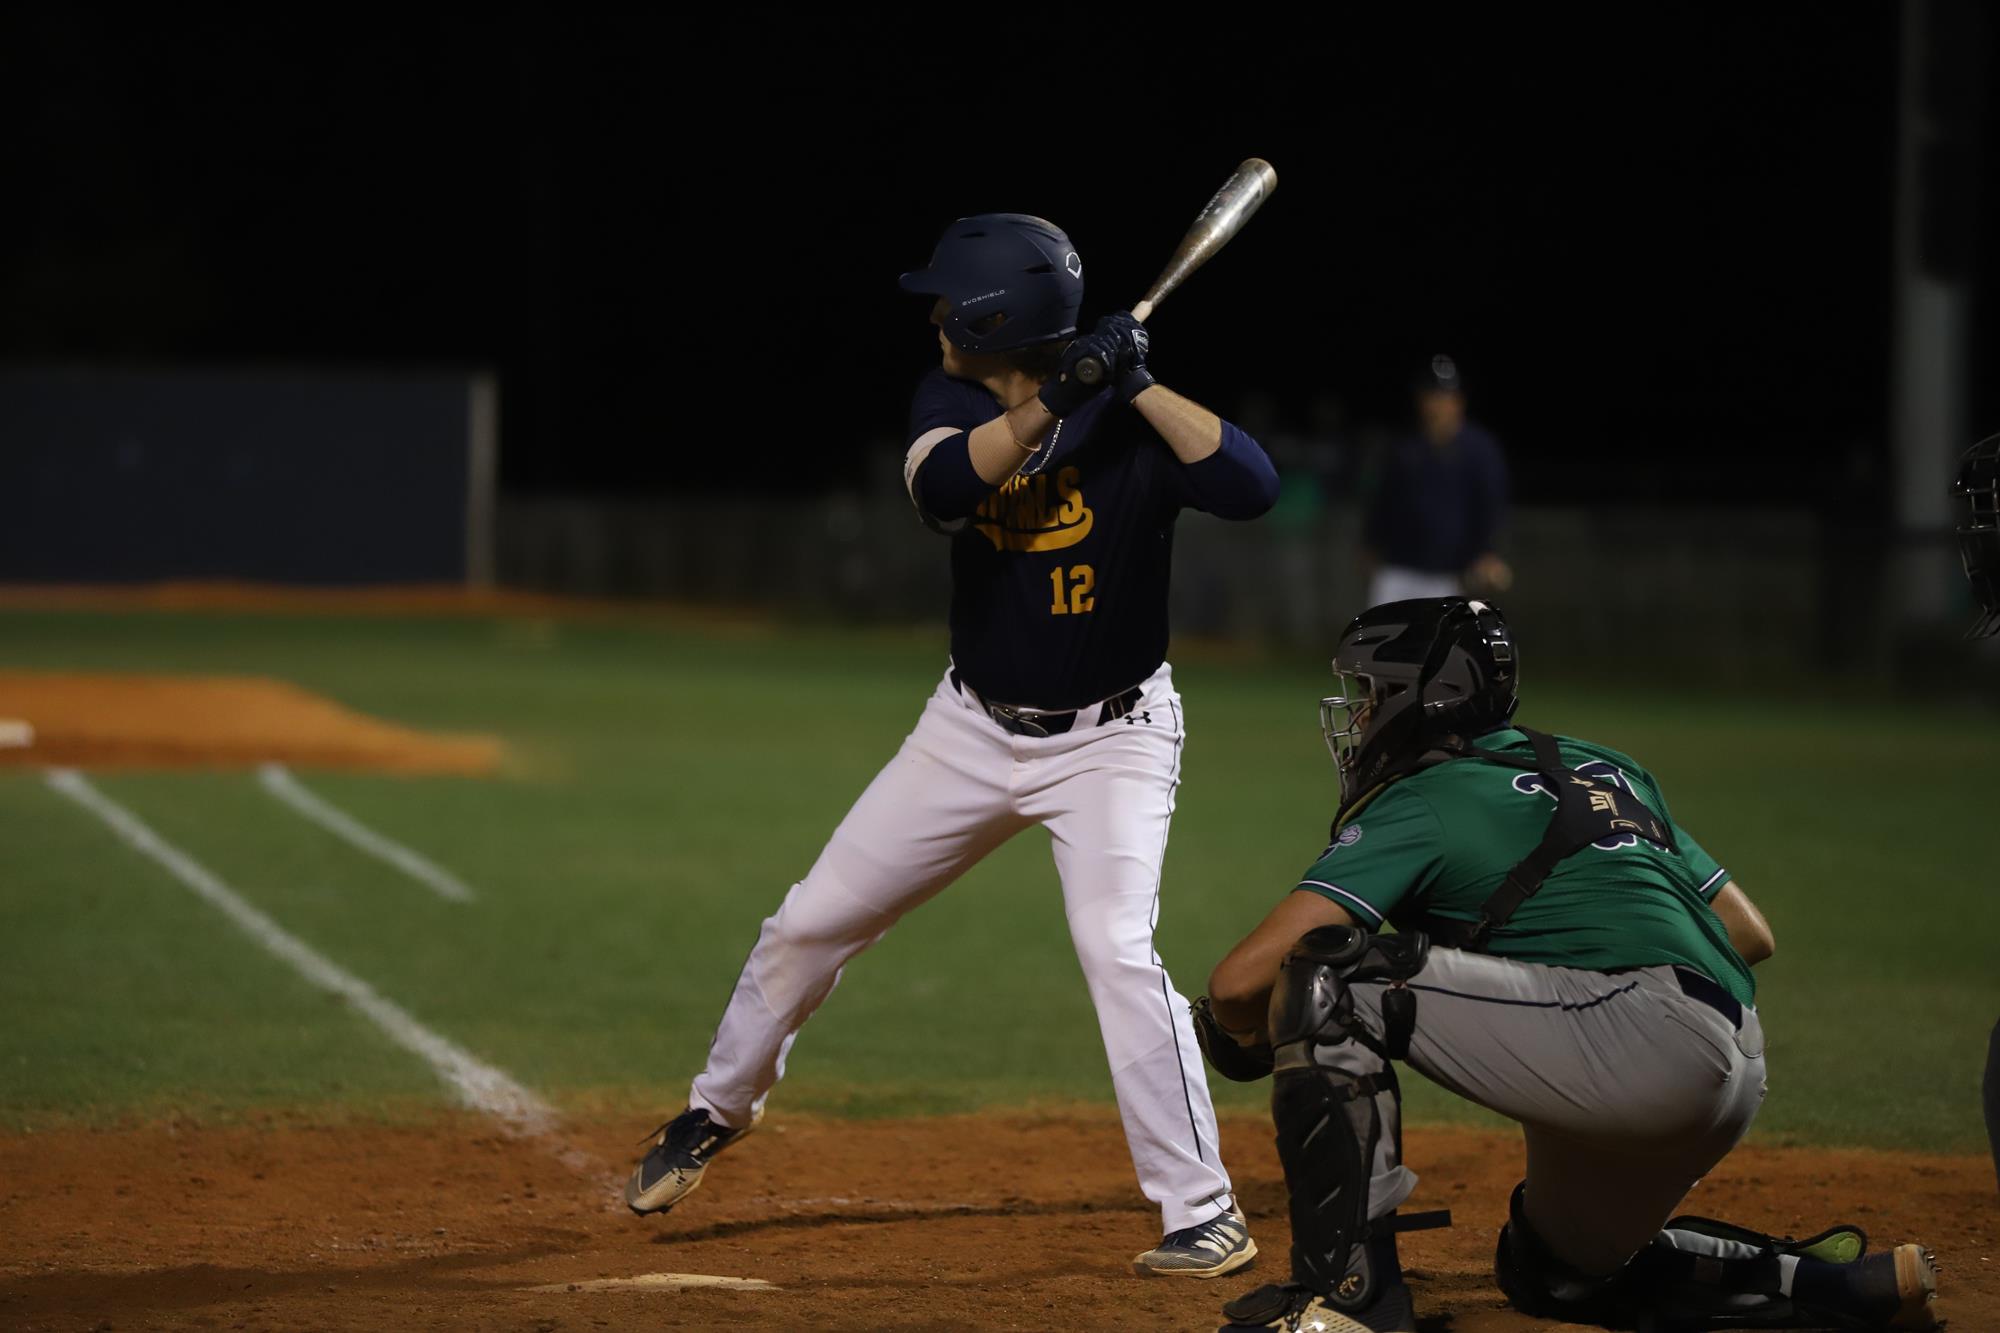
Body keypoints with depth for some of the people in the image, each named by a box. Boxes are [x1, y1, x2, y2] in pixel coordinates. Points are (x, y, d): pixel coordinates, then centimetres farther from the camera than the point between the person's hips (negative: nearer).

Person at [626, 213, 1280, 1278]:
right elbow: (943, 486, -27)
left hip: (1110, 738, -5)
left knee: (1115, 945, -25)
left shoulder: (1131, 423, -17)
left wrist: (1138, 386, -36)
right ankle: (719, 1109, 34)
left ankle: (1204, 1212, -17)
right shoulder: (953, 402, -6)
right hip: (975, 728, 5)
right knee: (814, 920, 9)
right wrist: (1055, 397, -37)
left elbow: (1252, 488, -32)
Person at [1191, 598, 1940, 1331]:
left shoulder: (1421, 801, 2)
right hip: (1735, 1081, 9)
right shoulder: (1609, 770, 25)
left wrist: (1243, 1029, 17)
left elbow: (1243, 981, -6)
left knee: (1325, 972, -10)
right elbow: (1752, 936, 26)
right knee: (1553, 1271, 31)